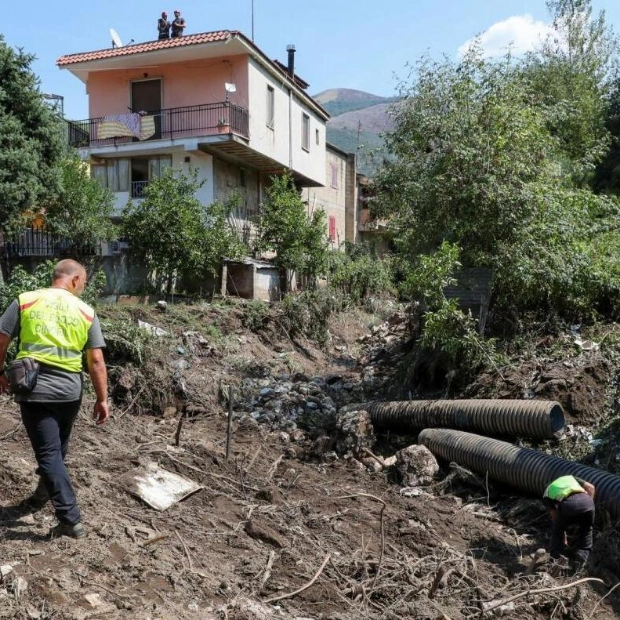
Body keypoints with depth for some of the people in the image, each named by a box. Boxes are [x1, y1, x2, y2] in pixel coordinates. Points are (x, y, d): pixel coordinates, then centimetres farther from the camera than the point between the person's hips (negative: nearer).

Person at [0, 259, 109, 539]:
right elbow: (96, 361, -2)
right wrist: (102, 400, 4)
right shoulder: (86, 312, 0)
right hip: (69, 391, 2)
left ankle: (71, 520, -1)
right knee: (57, 449, 23)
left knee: (48, 453, 1)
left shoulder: (24, 301, -2)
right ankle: (43, 495, 44)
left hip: (34, 390, -2)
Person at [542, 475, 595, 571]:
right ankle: (580, 558, 21)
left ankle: (557, 559, 25)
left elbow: (555, 516, 30)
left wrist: (563, 539, 40)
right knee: (586, 530, 31)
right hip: (586, 501, 2)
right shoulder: (570, 477, 41)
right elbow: (591, 487, 24)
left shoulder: (547, 494, 32)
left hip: (567, 505, -2)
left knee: (557, 531, 28)